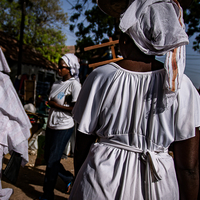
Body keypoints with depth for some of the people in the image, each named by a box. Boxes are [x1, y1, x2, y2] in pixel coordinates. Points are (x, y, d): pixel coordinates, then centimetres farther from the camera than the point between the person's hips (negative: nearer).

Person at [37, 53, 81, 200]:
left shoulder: (74, 84, -11)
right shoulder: (56, 84, 10)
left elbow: (76, 108, -18)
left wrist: (56, 105, -14)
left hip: (64, 128, -8)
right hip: (51, 126, 8)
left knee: (52, 161, 0)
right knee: (48, 157, 16)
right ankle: (68, 179, 36)